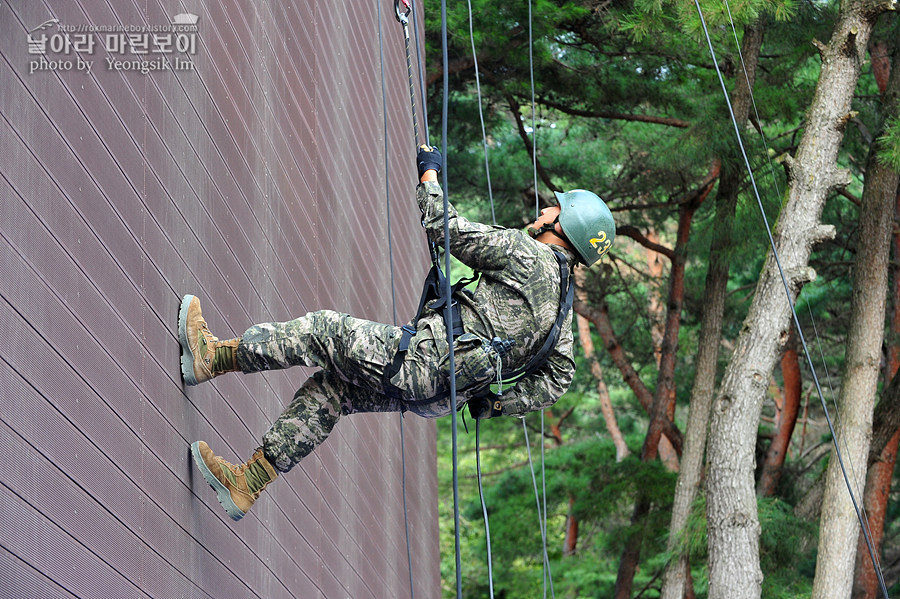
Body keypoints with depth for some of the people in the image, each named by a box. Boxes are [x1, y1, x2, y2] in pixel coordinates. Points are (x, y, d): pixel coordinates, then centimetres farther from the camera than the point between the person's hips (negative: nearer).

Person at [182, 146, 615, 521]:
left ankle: (211, 356, 2)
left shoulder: (525, 252, -8)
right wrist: (498, 405, 16)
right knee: (327, 390, 14)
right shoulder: (563, 304, 16)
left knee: (322, 331, -3)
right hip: (444, 396, 9)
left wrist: (429, 172, 9)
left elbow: (445, 227, -7)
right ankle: (246, 483, 11)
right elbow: (558, 377, 14)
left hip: (424, 359, -9)